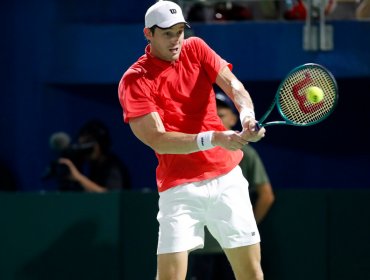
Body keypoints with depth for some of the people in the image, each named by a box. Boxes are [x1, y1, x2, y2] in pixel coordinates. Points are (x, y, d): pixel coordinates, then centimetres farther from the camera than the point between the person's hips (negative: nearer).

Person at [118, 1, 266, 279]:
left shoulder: (196, 49, 4)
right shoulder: (134, 81, -10)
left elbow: (232, 84, -9)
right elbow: (158, 140, -18)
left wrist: (247, 113, -32)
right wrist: (213, 138, -30)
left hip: (227, 176, 4)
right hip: (180, 186, -4)